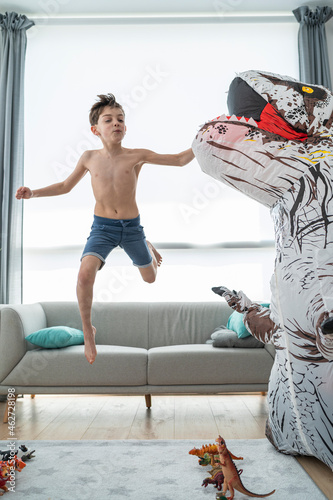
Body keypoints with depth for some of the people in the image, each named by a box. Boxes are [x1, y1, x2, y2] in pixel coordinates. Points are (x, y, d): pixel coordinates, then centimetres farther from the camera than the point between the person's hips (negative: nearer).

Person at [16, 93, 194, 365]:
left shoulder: (136, 156, -8)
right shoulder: (90, 158, -1)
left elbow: (180, 160, -6)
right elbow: (65, 186, 13)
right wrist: (34, 193, 1)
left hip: (132, 226, 0)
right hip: (102, 227, 0)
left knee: (150, 278, 18)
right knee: (85, 273, -28)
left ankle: (147, 247, 56)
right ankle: (88, 330, -4)